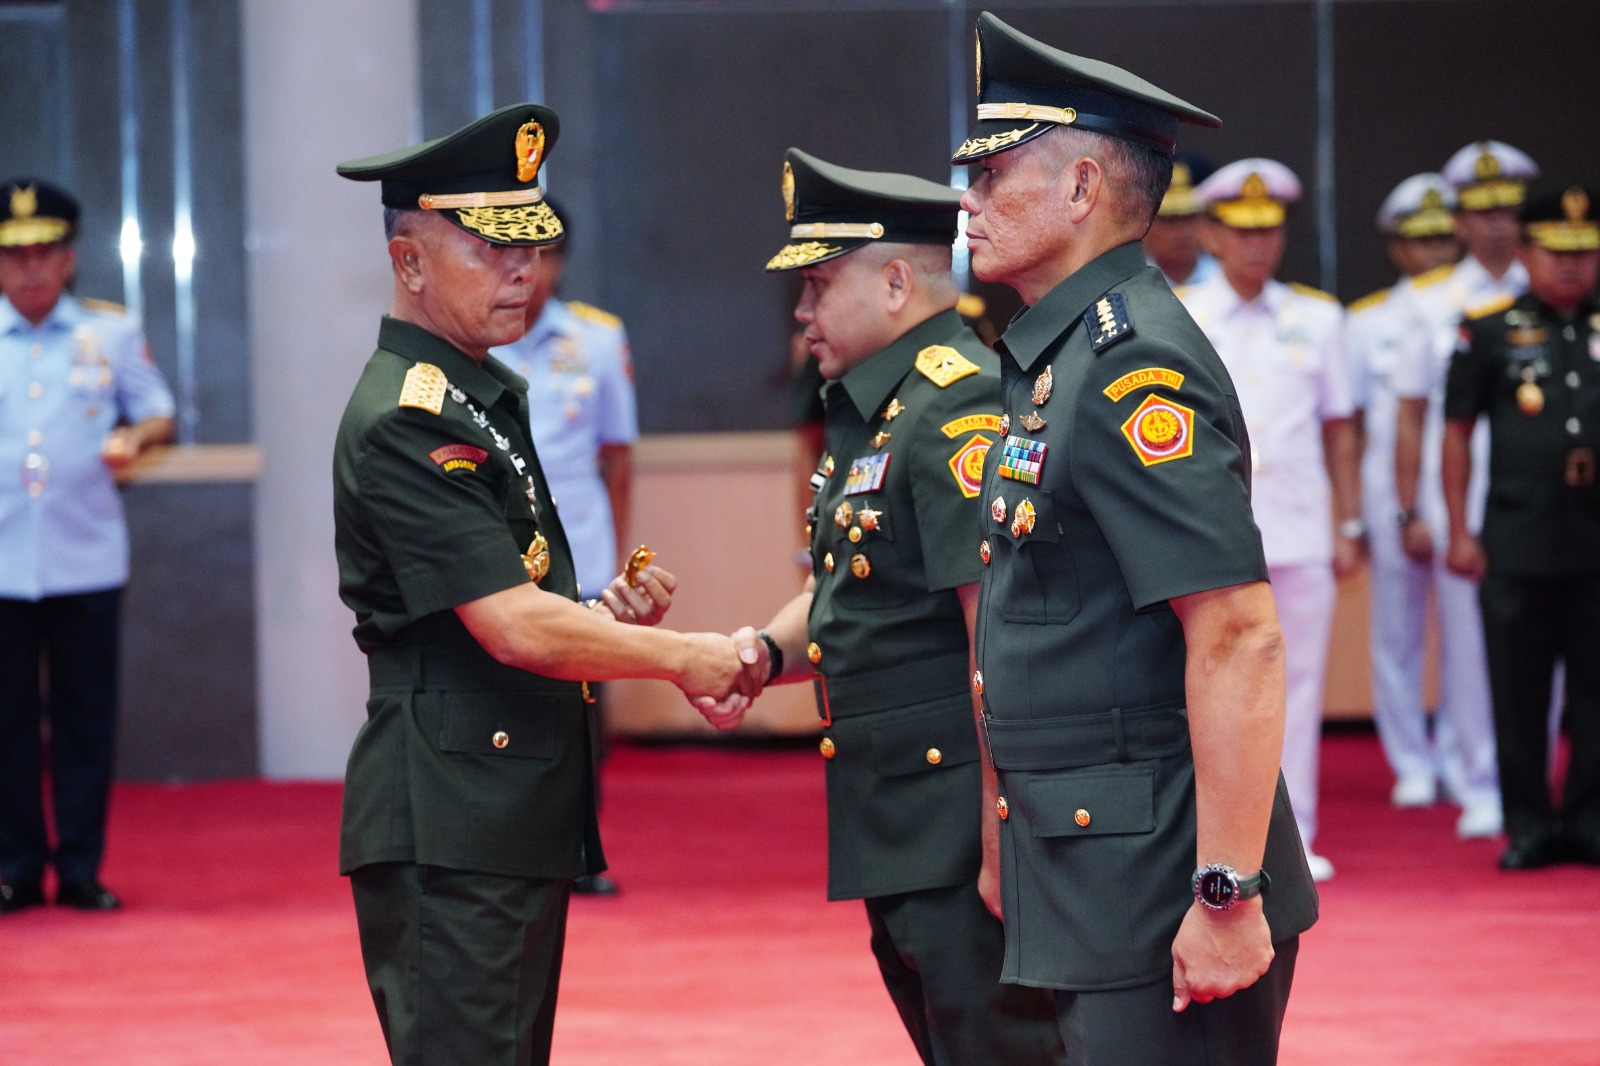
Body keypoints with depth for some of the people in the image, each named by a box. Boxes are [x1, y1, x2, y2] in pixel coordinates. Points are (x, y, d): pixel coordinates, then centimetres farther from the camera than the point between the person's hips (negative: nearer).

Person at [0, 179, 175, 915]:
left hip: (86, 558, 0)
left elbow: (157, 414, 9)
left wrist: (134, 438, -11)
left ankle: (81, 868, 9)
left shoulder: (112, 331, 8)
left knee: (86, 715, 2)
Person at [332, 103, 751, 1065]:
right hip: (448, 831, -10)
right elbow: (516, 628, -20)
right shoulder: (404, 424, -15)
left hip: (520, 824, 10)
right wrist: (678, 657, -10)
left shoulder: (490, 397, 17)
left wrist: (609, 615, 5)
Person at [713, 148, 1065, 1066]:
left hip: (961, 831, -10)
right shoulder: (867, 414, 16)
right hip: (896, 835, 10)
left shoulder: (961, 407, -17)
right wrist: (768, 648, 4)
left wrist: (999, 837, -25)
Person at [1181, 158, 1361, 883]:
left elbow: (1338, 429, 12)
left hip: (1300, 534, 2)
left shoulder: (1317, 318, 10)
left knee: (1297, 682, 3)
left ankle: (1292, 837, 10)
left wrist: (1348, 526, 8)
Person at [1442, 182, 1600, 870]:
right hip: (1517, 547, -2)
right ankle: (1529, 826, 10)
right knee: (1518, 693, 2)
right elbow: (1456, 434, 5)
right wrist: (1459, 530, 0)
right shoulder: (1490, 330, 4)